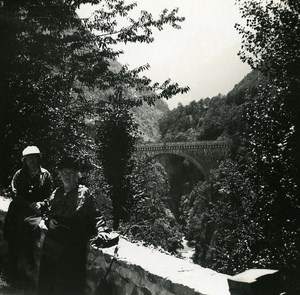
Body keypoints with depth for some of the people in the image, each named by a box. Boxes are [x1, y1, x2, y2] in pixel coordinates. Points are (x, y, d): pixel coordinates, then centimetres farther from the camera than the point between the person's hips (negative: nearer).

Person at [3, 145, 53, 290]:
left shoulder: (45, 174, 7)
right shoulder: (19, 174, 8)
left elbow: (49, 195, 9)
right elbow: (15, 195, 2)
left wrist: (41, 204, -10)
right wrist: (30, 204, -10)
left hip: (38, 209, -1)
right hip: (20, 208, 1)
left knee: (28, 224, -23)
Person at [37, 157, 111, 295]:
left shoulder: (84, 193, -4)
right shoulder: (56, 193, 10)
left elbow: (95, 214, -4)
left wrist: (101, 229, -18)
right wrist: (49, 221, 0)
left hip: (74, 246, -5)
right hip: (53, 241, 5)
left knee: (69, 283, 0)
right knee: (46, 278, 12)